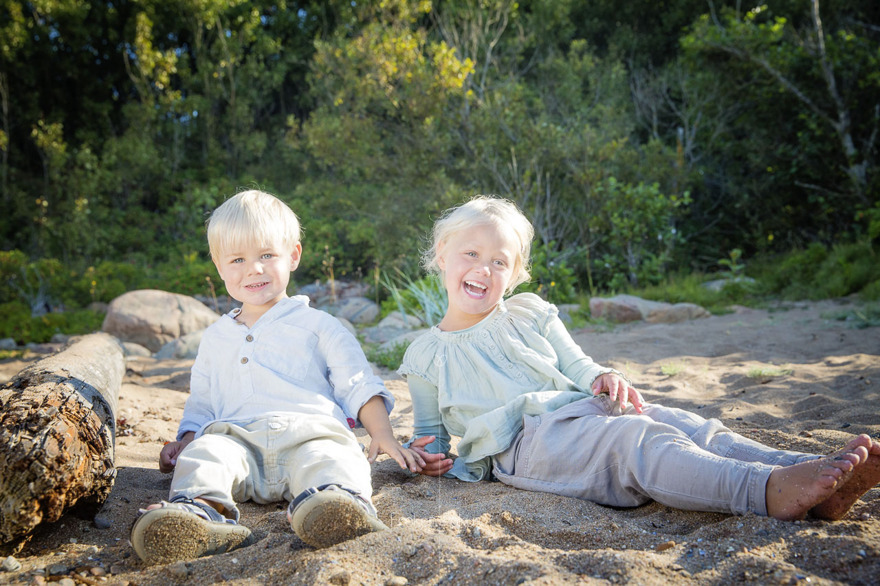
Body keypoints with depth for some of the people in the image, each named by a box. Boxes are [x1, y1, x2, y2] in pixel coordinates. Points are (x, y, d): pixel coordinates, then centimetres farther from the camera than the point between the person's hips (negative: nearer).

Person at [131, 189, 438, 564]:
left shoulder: (317, 325, 18)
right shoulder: (215, 338, 30)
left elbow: (359, 386, 12)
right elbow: (201, 403, 33)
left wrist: (382, 436, -2)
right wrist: (186, 438, 12)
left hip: (309, 433, -2)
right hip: (237, 437, 2)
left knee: (330, 461, -36)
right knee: (204, 454, -31)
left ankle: (334, 503, -65)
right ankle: (201, 512, -58)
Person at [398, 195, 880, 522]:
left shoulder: (528, 312, 20)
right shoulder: (425, 354, 12)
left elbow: (575, 365, 18)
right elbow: (429, 429, 18)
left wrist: (602, 379, -6)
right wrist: (429, 456, -6)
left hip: (584, 411, 6)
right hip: (525, 441, -5)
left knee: (691, 429, -20)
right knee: (639, 442, -33)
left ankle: (818, 481, -34)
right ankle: (768, 491, -53)